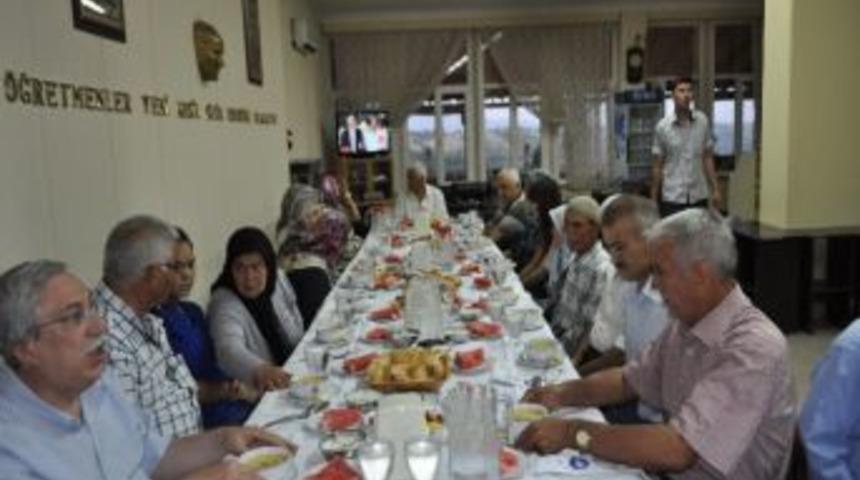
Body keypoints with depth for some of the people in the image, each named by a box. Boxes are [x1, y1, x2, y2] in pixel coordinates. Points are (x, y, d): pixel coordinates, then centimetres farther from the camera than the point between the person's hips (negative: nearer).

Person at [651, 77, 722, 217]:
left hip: (699, 196, 2)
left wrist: (715, 189, 4)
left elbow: (708, 158, 8)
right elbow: (657, 166, 0)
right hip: (672, 198, -2)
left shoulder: (703, 121, 1)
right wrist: (654, 199, 0)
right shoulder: (662, 126, -5)